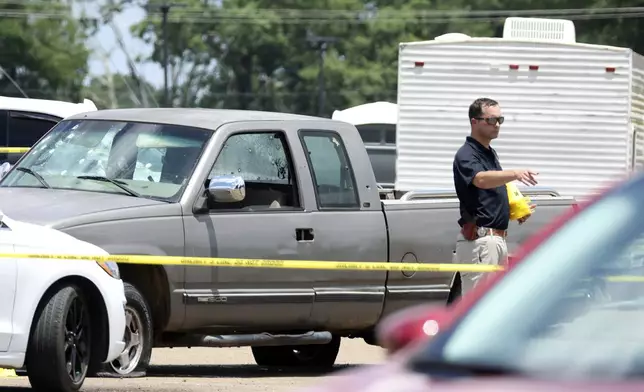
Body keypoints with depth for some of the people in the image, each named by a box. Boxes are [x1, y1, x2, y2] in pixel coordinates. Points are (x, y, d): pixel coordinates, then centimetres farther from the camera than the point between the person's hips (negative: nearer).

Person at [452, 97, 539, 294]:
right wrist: (515, 174, -50)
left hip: (498, 239, 10)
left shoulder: (490, 153, 17)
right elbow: (481, 180, -34)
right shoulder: (466, 155, -12)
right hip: (478, 240, -10)